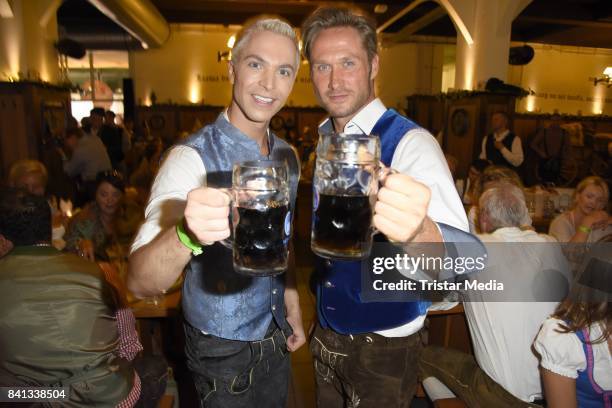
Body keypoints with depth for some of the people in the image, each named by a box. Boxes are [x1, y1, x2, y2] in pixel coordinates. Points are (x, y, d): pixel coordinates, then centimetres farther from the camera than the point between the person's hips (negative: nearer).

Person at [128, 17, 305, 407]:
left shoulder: (288, 156, -2)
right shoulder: (193, 158, -23)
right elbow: (140, 282, -33)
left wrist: (293, 310, 11)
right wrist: (187, 234, -52)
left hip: (276, 337, 6)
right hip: (224, 349, -6)